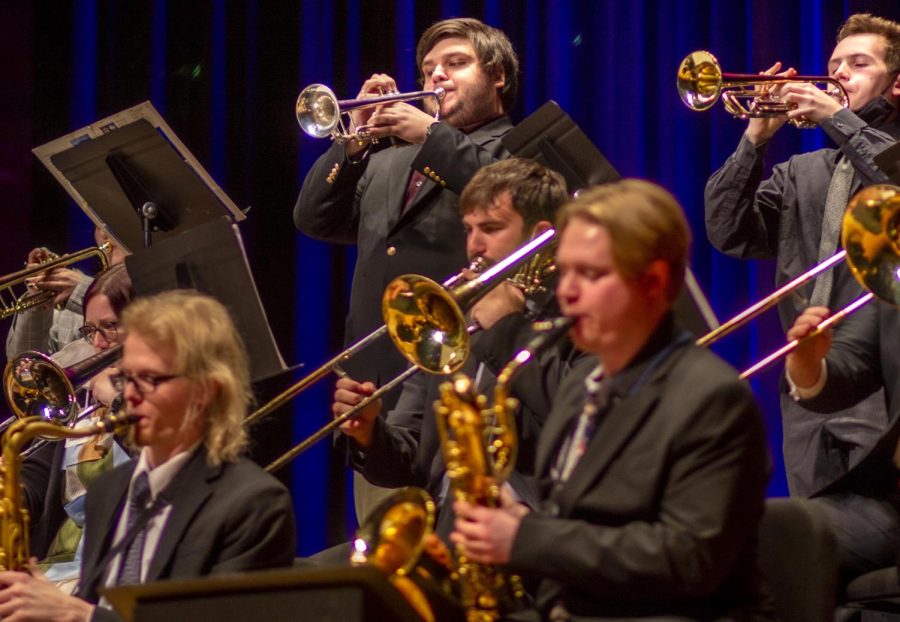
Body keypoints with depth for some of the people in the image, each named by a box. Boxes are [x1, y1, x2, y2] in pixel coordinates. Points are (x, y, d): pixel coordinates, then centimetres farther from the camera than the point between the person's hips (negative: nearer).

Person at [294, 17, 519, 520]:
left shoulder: (521, 150, 6)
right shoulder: (386, 163, 27)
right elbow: (315, 220, 19)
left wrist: (433, 135, -12)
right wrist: (355, 142, 6)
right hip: (377, 379, 7)